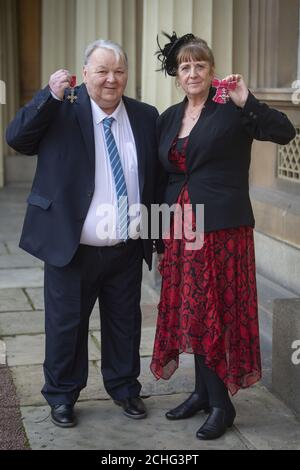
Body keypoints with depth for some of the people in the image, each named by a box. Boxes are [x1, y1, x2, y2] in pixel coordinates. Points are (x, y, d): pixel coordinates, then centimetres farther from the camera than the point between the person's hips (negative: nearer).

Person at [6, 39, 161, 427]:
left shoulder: (145, 117, 4)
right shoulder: (60, 110, -5)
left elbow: (157, 180, 8)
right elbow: (16, 138, -17)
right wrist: (51, 96, -25)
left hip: (128, 250, 3)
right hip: (72, 248, -3)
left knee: (125, 323, 16)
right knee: (66, 325, 10)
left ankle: (124, 388, 37)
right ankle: (61, 395, 30)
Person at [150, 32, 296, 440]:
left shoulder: (230, 110, -5)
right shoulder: (169, 118, 13)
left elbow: (284, 132, -16)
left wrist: (247, 102, -27)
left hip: (221, 228, -6)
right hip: (182, 230, 6)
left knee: (214, 312, -2)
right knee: (191, 312, 12)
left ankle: (221, 403, 12)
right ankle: (203, 391, 28)